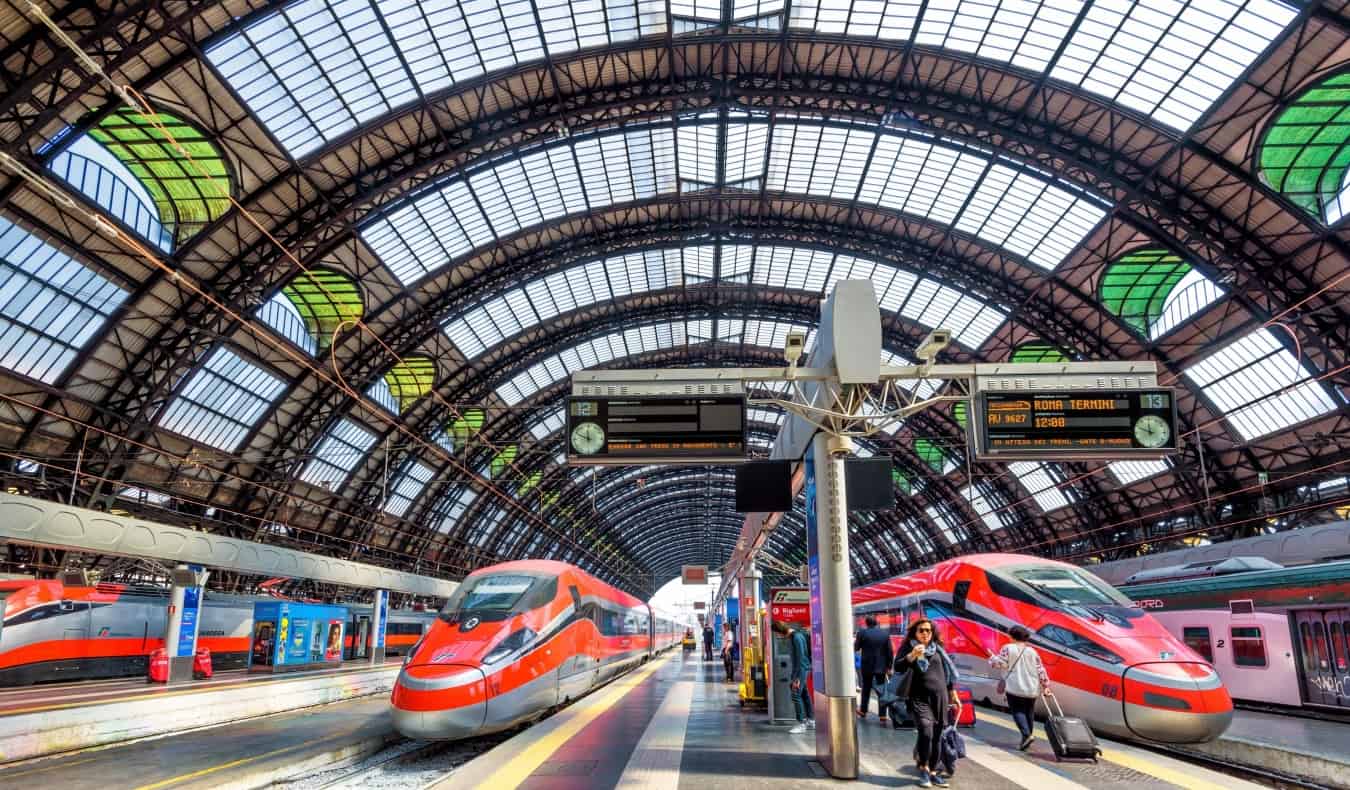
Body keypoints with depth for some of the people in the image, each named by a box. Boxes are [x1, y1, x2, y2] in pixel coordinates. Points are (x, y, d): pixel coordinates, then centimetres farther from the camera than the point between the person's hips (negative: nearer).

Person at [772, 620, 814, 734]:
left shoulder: (797, 637, -21)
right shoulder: (792, 635, 8)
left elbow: (800, 658, -23)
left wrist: (797, 678, -22)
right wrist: (793, 678, 19)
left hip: (802, 669, -10)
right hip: (799, 669, 10)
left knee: (796, 695, -9)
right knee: (804, 694, 15)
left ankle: (801, 723, -4)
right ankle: (811, 721, 24)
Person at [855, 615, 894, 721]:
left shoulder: (862, 633, -7)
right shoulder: (885, 633, -1)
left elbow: (856, 648, 0)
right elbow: (889, 651, -2)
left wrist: (855, 641, 21)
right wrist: (889, 666, 4)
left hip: (867, 666, -1)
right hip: (881, 667, 1)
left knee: (866, 689, 14)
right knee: (881, 691, 4)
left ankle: (863, 711, 26)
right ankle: (883, 716, -1)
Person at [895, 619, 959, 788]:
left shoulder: (938, 649, 12)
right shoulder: (908, 648, 2)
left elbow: (948, 671, 19)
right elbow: (898, 667, -10)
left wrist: (953, 695, 18)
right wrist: (912, 655, -24)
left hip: (940, 697, 4)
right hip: (920, 698, -4)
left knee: (937, 736, 5)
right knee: (926, 733, -18)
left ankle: (933, 772, 17)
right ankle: (924, 769, 2)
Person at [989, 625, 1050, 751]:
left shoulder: (1008, 648, -5)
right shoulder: (1032, 651, 7)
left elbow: (1000, 664, -11)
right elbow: (1040, 670, 6)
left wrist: (992, 658, 9)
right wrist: (1045, 686, 13)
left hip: (1015, 688, -4)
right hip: (1031, 689, 4)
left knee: (1017, 711, -2)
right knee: (1029, 712, 16)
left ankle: (1026, 734, -22)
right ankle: (1028, 736, 20)